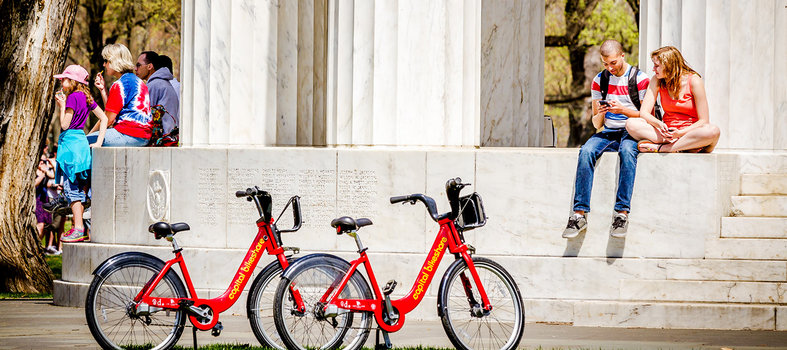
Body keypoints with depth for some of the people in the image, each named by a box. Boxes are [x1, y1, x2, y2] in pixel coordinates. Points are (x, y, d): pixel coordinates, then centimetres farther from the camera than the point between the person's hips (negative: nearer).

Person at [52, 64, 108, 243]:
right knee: (81, 188, 11)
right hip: (81, 140, 9)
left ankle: (78, 229, -11)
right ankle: (80, 226, 13)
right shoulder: (87, 97, 10)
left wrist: (62, 105, -6)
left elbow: (64, 125, -15)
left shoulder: (73, 97, -13)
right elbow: (104, 118, 12)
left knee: (71, 188, -7)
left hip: (70, 142, -9)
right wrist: (99, 141, 8)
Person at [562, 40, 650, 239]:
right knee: (586, 152, -30)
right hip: (608, 133, 3)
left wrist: (623, 110, -18)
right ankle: (580, 214, -33)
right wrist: (600, 114, -10)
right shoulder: (599, 81, 11)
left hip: (632, 132, -3)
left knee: (627, 150, -39)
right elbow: (596, 124, 14)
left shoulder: (640, 79, -1)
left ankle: (622, 213, -41)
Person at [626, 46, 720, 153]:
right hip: (668, 133, 3)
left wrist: (680, 133, -28)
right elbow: (644, 112, -3)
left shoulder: (694, 81, -9)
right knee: (631, 124, -22)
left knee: (713, 131, -37)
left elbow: (703, 120, -11)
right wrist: (659, 124, -26)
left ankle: (659, 148, -33)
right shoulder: (657, 81, 3)